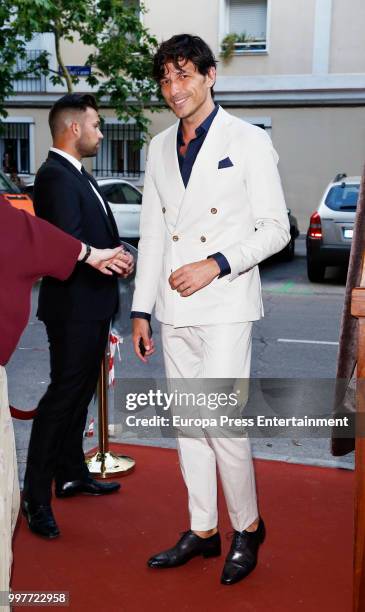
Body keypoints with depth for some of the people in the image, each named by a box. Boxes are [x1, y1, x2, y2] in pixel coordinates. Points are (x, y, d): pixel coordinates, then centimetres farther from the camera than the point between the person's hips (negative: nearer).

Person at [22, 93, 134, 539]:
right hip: (73, 306, -10)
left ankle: (72, 475, 31)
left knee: (79, 393, 17)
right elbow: (69, 244, -25)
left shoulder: (77, 175, 16)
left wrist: (117, 254, -1)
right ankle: (36, 496, 5)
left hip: (92, 306, 10)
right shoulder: (56, 176, -17)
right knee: (63, 394, -5)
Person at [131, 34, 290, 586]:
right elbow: (152, 235, 14)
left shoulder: (248, 142, -3)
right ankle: (203, 531, 26)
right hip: (174, 309, 6)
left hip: (225, 307, -5)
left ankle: (247, 528, 16)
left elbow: (276, 229, -4)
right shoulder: (159, 149, 13)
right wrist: (141, 309, 10)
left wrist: (216, 265, -16)